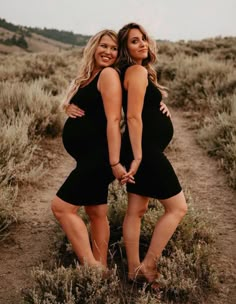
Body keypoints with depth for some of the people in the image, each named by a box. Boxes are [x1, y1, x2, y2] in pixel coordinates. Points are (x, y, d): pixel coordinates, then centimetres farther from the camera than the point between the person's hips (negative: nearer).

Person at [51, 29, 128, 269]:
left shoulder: (109, 74, -12)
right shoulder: (88, 76, 16)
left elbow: (113, 120, -21)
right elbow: (72, 103, 22)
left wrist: (114, 162, -26)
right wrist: (69, 106, -3)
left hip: (98, 156, -9)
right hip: (91, 157, 9)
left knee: (61, 206, -10)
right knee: (95, 213, 13)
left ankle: (91, 266, -6)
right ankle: (100, 268, 24)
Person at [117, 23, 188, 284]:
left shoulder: (138, 71, 17)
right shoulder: (137, 70, -14)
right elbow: (134, 116, -21)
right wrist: (138, 156, -22)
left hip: (143, 149, 10)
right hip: (145, 150, -10)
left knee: (136, 210, 12)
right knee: (177, 207, -3)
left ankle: (134, 270, 20)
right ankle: (148, 266, 3)